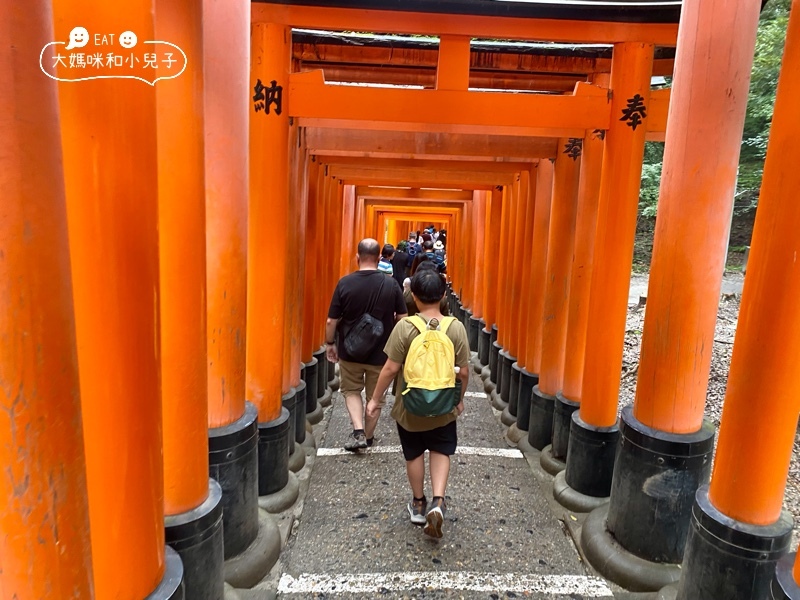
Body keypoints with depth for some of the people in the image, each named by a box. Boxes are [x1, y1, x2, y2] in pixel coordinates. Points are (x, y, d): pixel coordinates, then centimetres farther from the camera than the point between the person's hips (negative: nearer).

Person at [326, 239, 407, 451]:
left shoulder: (345, 283, -12)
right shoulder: (391, 284, -11)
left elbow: (331, 321, -9)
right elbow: (402, 318, -5)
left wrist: (330, 343, 6)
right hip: (380, 352, 0)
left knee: (351, 390, 21)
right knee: (375, 396, 18)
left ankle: (358, 431, 6)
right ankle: (368, 436, 32)